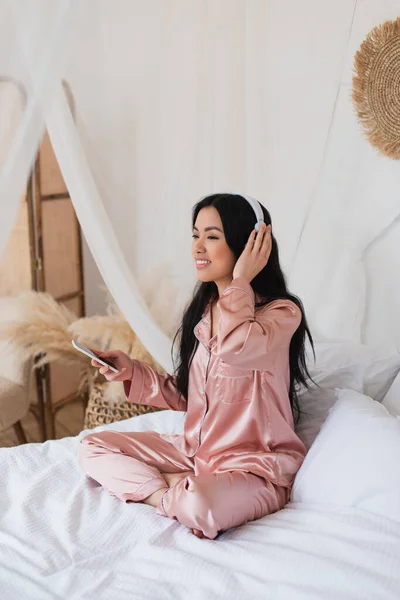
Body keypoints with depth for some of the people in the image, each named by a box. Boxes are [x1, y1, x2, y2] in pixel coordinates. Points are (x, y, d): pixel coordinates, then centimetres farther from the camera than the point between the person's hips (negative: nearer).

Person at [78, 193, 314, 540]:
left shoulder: (282, 313, -14)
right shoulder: (200, 310, 7)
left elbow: (234, 349, -37)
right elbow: (185, 396, 12)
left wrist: (240, 281, -23)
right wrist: (133, 373, -2)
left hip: (255, 465, -7)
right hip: (195, 451, 7)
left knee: (199, 504, -38)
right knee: (92, 448, 2)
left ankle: (168, 487, -5)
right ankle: (180, 493, -12)